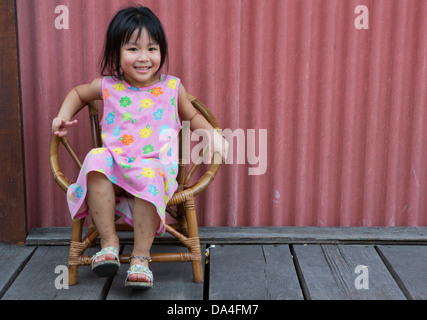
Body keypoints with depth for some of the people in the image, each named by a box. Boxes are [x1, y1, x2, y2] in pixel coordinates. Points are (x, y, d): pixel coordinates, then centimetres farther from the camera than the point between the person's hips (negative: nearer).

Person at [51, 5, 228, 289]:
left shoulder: (172, 87, 7)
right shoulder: (107, 87, 7)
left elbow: (192, 116, 23)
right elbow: (77, 93, 28)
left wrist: (213, 135, 8)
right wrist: (64, 117, 13)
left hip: (157, 166, -1)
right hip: (115, 166, 2)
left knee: (149, 179, -36)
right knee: (96, 161, -31)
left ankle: (141, 256, -25)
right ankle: (109, 240, -24)